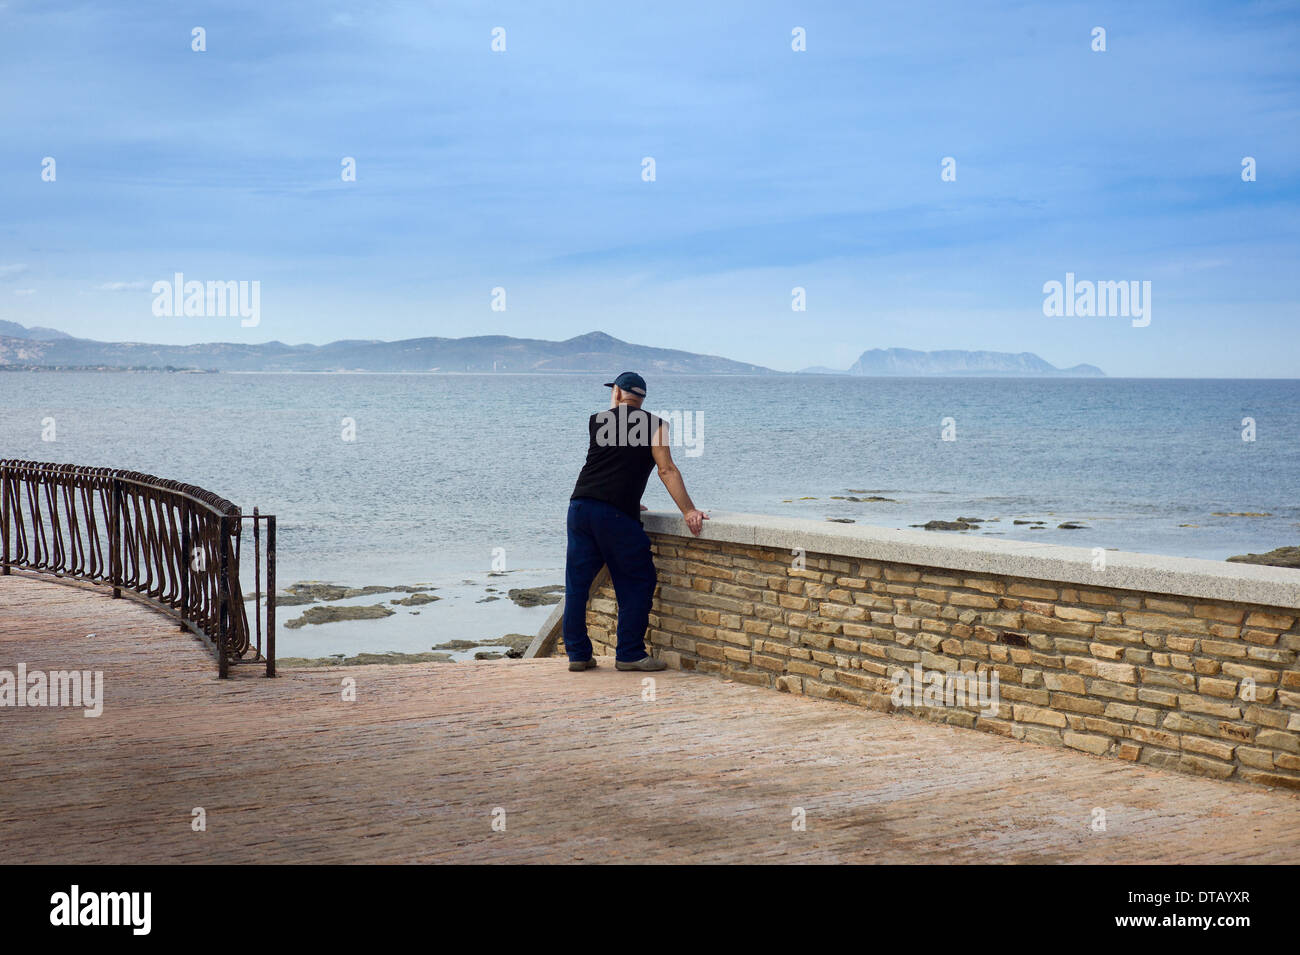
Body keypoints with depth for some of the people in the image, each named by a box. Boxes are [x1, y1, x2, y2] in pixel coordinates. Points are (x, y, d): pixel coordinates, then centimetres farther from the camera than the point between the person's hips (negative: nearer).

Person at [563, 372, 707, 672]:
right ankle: (629, 654, 2)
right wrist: (689, 511, -5)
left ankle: (577, 653, 11)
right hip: (616, 513, -4)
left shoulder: (597, 421, 16)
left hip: (580, 504, 4)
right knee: (637, 582, 5)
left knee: (577, 582, 9)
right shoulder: (654, 424, 5)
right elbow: (667, 470, -4)